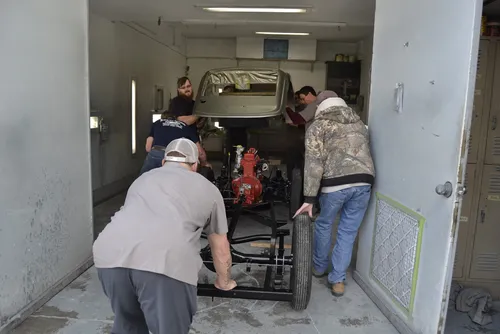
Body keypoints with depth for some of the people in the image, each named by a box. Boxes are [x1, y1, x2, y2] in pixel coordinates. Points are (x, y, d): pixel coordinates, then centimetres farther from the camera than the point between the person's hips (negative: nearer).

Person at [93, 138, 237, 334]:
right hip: (165, 263, -4)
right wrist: (224, 282, 50)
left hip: (110, 254, 5)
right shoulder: (207, 188, 26)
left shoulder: (142, 179, 35)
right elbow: (220, 248, 32)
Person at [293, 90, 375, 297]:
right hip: (363, 182, 4)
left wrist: (309, 199, -8)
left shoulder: (318, 125, 4)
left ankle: (319, 267, 37)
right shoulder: (359, 123, 22)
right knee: (348, 232, 14)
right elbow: (365, 153, 19)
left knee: (323, 225, 20)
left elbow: (314, 163, -6)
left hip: (335, 183, -4)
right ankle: (338, 280, 19)